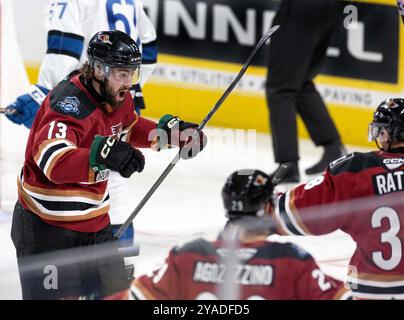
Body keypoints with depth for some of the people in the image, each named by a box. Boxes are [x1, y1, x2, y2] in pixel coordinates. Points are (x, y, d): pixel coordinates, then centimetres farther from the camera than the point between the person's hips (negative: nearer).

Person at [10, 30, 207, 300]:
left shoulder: (118, 97, 3)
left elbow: (129, 128, 26)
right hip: (47, 230, -9)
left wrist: (171, 131, 10)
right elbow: (51, 160, -42)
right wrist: (102, 154, -57)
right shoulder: (70, 103, -25)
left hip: (96, 225, 9)